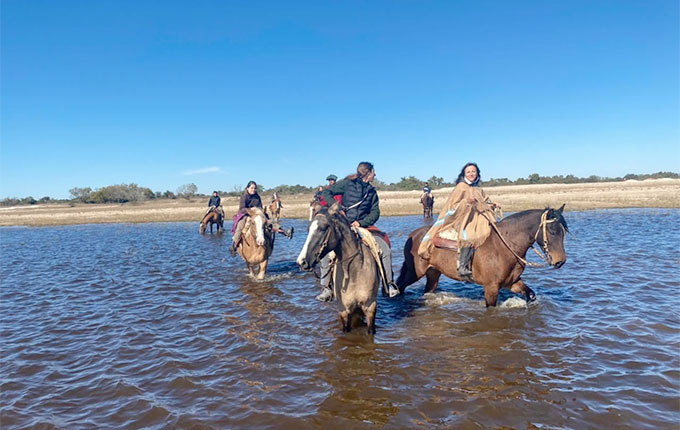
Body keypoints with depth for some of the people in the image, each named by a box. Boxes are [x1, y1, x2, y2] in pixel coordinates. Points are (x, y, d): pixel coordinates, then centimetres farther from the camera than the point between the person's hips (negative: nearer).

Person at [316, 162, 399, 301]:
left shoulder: (372, 191, 11)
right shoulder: (347, 183, 0)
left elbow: (375, 213, 6)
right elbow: (326, 193, 0)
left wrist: (361, 223, -12)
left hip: (363, 226, 3)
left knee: (385, 250, -14)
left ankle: (389, 284, -1)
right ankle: (328, 287, -8)